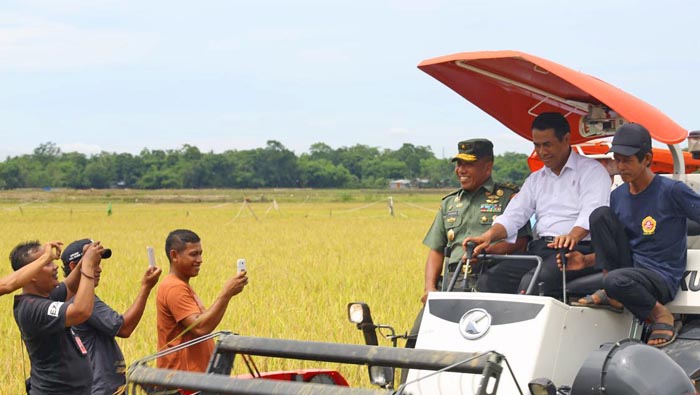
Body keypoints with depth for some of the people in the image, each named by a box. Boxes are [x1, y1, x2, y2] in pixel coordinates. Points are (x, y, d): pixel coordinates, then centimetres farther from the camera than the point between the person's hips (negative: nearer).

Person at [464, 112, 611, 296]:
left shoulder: (592, 170, 6)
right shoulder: (535, 179, 27)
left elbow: (592, 213, -11)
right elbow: (514, 215, 15)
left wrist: (573, 236, -33)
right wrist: (488, 236, -6)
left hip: (577, 249, -6)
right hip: (539, 249, 6)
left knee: (531, 281, -33)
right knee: (490, 278, -18)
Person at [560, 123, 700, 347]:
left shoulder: (672, 191, -10)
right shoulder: (618, 196, 10)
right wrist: (586, 261, -1)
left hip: (662, 278, -6)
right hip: (629, 266, 6)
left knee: (616, 280, -38)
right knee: (600, 214, -11)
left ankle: (660, 315, -8)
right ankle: (612, 296, -9)